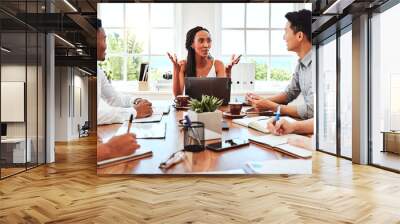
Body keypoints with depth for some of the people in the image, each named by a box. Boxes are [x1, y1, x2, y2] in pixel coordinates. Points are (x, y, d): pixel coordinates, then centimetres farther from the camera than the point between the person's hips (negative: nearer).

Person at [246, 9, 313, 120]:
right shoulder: (302, 62, 6)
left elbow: (310, 110, -26)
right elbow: (290, 93, 16)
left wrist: (272, 106, -16)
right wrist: (263, 100, 0)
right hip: (308, 122, 6)